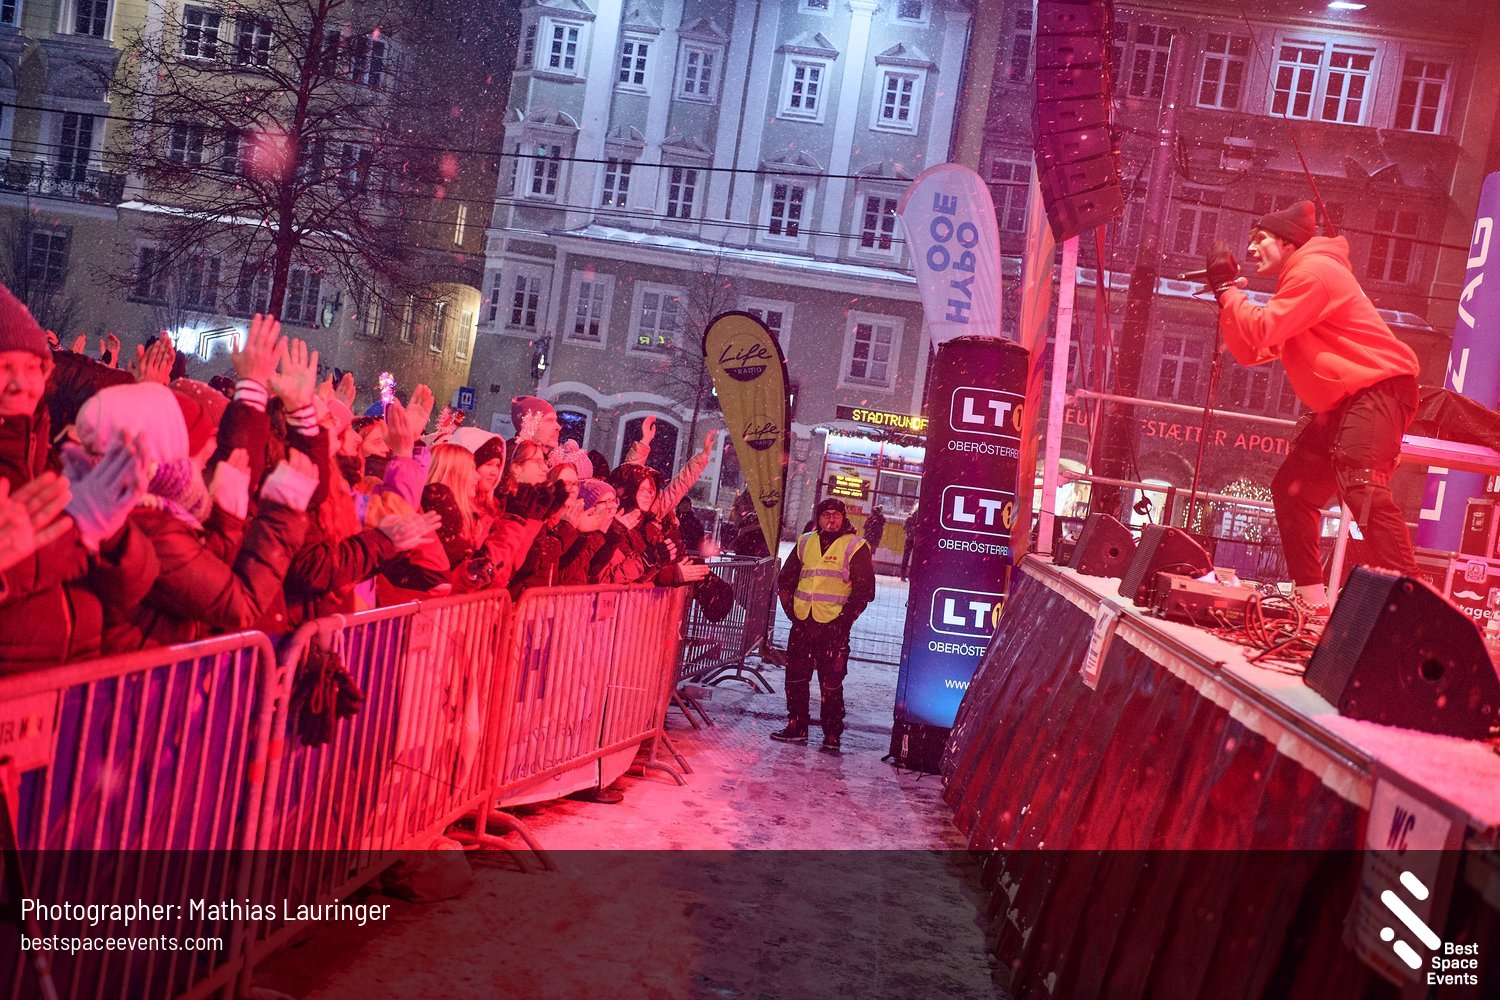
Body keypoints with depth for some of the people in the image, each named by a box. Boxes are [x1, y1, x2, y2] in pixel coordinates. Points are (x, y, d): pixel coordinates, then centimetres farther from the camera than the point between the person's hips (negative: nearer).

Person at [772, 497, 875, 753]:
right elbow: (785, 580, 20)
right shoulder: (805, 543, 13)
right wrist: (791, 609, 10)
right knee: (795, 677, 10)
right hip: (802, 624, 5)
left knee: (831, 683, -3)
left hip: (833, 626, -5)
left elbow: (864, 590, -4)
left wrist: (845, 619, -8)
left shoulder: (855, 547, -2)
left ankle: (832, 734, 5)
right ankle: (796, 727, 22)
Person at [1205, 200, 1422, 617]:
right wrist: (1227, 295, 6)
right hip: (1343, 402, 11)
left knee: (1362, 488, -27)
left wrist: (1226, 287, -8)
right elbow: (1251, 351, 15)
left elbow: (1262, 331, -20)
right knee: (1292, 488, 9)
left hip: (1377, 388, -11)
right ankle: (1311, 598, 13)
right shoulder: (1298, 280, 23)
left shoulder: (1313, 270, -10)